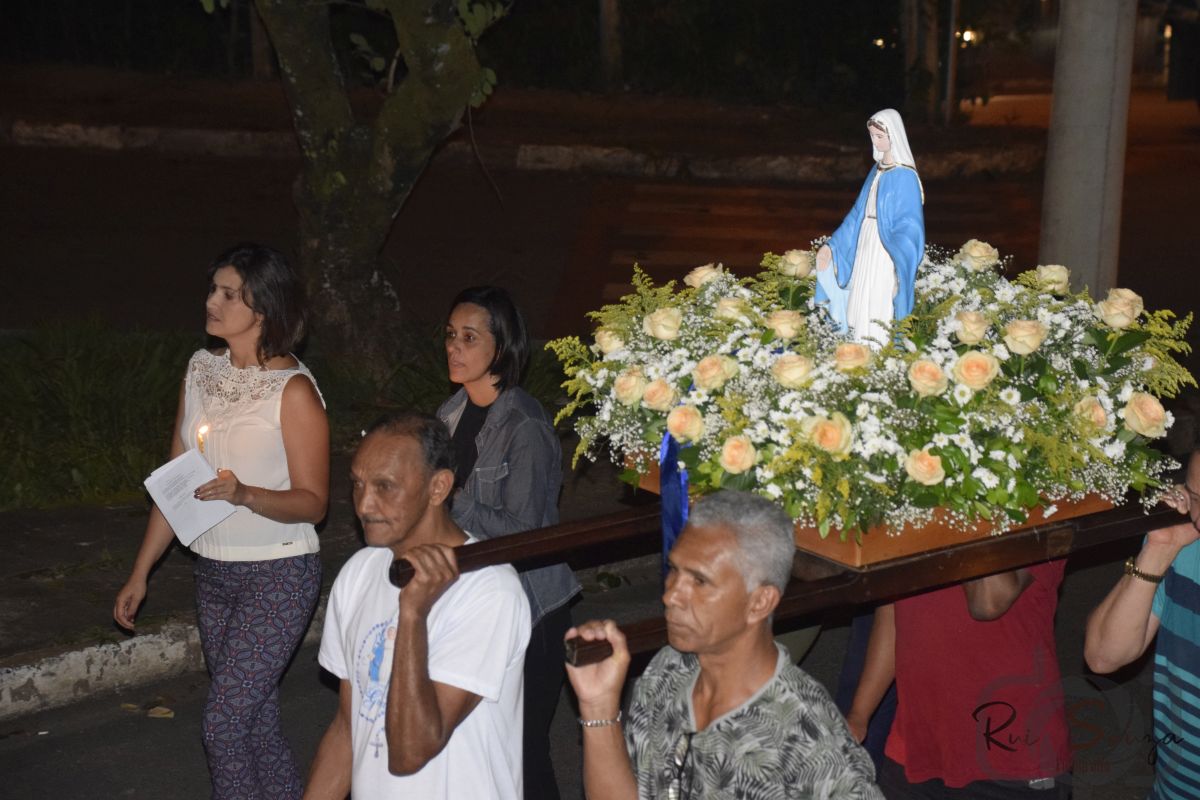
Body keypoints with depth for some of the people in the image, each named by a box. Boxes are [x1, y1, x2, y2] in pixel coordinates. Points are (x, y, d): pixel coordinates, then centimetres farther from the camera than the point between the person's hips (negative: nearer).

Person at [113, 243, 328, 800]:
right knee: (255, 720, 14)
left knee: (224, 722, -10)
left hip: (277, 575, -7)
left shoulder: (293, 389, -14)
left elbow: (313, 502, -12)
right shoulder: (202, 370, 5)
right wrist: (140, 572, 11)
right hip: (213, 572, 7)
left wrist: (245, 494, -30)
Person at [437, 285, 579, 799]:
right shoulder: (452, 413, 8)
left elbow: (522, 529, -19)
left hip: (528, 608, -7)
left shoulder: (525, 427, -16)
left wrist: (449, 499, -20)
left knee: (522, 746, -3)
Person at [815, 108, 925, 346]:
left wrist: (901, 258, -36)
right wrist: (831, 246, 16)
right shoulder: (877, 170, 11)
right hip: (866, 246, 8)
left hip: (888, 248, -8)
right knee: (860, 305, 11)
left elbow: (908, 225, -21)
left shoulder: (904, 177, -15)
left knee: (878, 307, -10)